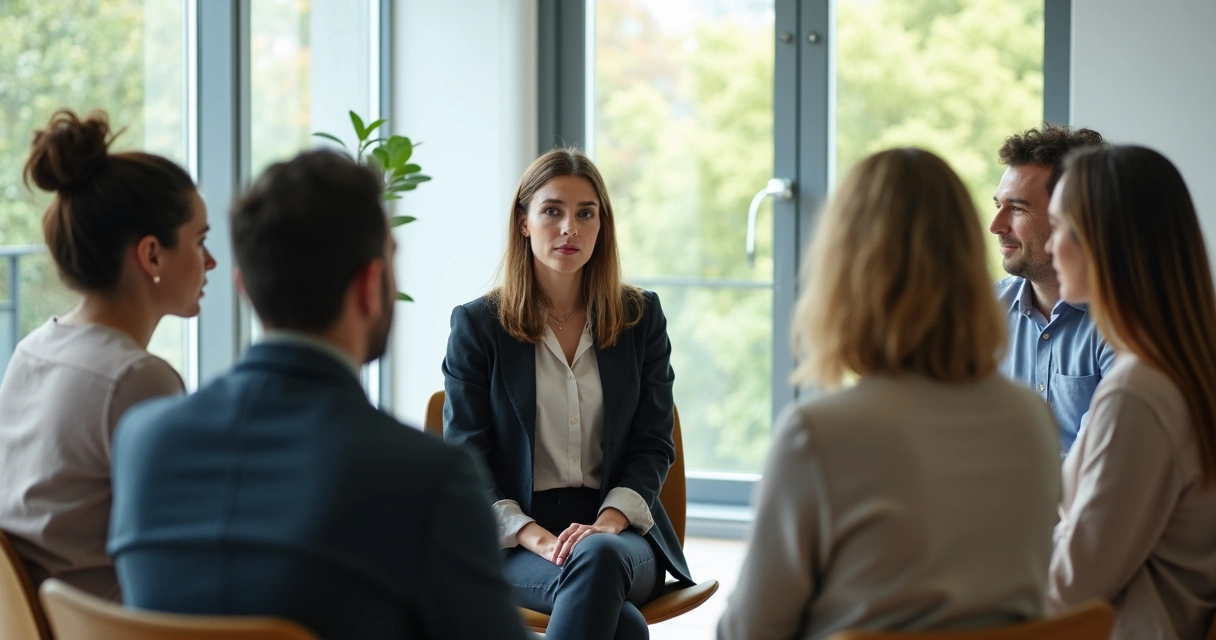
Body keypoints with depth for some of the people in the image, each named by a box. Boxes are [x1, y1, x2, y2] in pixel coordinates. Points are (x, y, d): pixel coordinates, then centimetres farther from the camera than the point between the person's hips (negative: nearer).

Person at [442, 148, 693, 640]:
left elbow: (654, 445, 7)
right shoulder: (476, 324, 6)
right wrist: (533, 535, -16)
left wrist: (608, 522, -13)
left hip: (619, 531, 2)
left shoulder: (640, 317, 12)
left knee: (599, 557, -38)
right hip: (514, 544, -2)